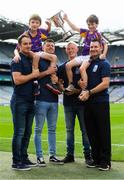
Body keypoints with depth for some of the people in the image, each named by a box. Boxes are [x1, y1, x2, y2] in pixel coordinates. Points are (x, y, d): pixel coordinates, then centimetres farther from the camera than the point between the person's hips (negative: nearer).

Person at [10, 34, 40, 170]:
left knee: (27, 132, 11)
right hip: (19, 101, -8)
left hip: (30, 101, 8)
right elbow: (17, 79, -19)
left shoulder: (31, 60, 17)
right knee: (19, 132, -4)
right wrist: (33, 75, -11)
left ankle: (24, 159, 20)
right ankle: (16, 162, 3)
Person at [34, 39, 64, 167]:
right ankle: (39, 156, 5)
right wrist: (47, 72, -13)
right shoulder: (38, 60, 1)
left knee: (52, 129, 9)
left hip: (54, 100, 6)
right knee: (38, 129, -1)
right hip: (41, 99, -6)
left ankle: (52, 155, 17)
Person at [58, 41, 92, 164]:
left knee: (85, 129, 0)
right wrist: (63, 89, -8)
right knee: (69, 130, 9)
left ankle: (87, 154, 9)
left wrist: (79, 90, -16)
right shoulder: (62, 67, 14)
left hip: (81, 101, -3)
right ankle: (70, 154, 17)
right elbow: (59, 83, 13)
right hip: (68, 102, 4)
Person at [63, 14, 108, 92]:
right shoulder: (86, 32, 13)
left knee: (82, 68, -32)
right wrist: (67, 19, 16)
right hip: (82, 55, 7)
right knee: (68, 65, -7)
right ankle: (71, 85, 1)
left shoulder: (98, 34, -2)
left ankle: (84, 89, -27)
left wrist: (103, 54, -16)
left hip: (91, 56, -7)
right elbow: (75, 28, 17)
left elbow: (105, 45, -2)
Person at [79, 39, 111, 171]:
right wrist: (82, 91, 0)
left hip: (101, 102, -6)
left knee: (103, 132, -1)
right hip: (88, 102, 6)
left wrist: (89, 92, -16)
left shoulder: (104, 64, -3)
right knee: (91, 132, 8)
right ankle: (96, 159, 19)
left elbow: (105, 83, -13)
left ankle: (105, 161, 7)